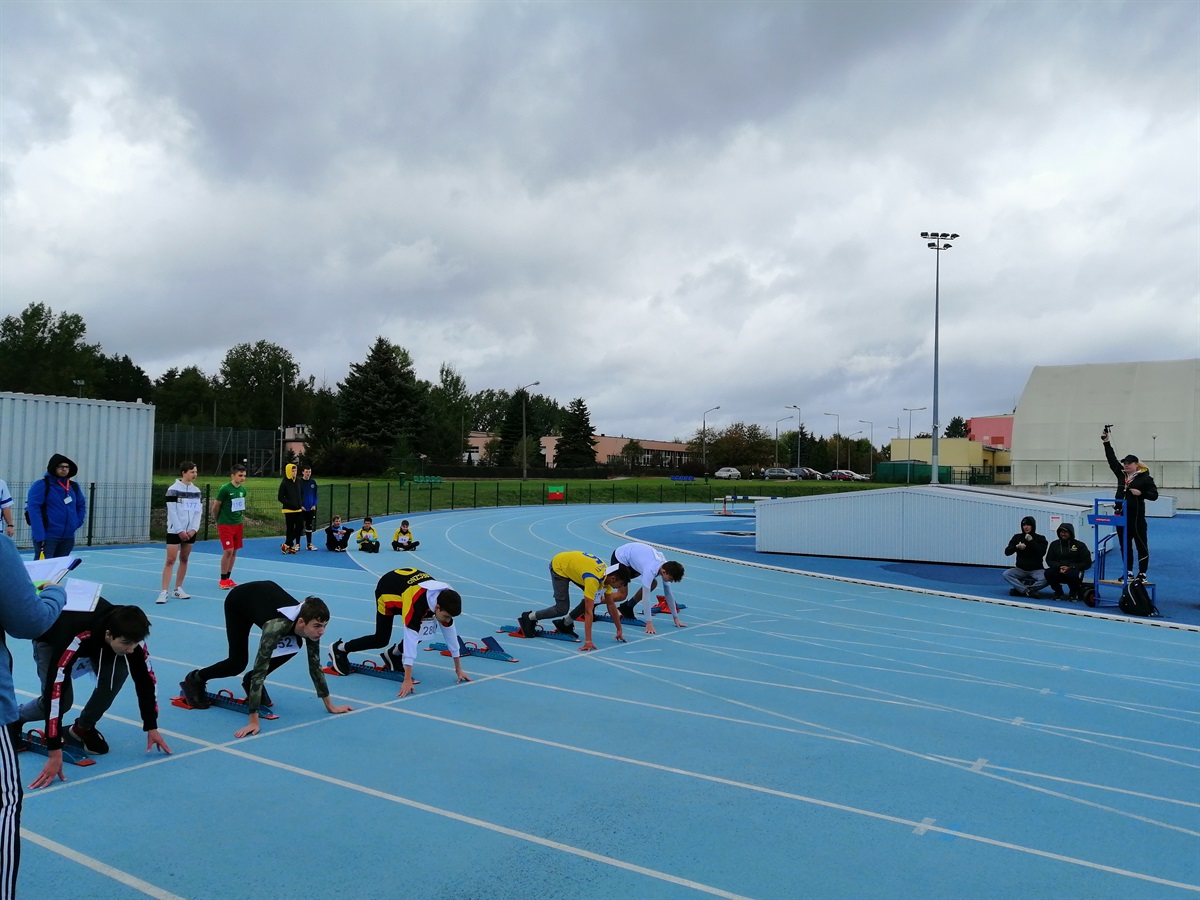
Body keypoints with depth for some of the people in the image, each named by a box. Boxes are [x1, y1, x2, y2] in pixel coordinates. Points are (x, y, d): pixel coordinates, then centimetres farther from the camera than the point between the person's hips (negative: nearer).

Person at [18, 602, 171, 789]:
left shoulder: (129, 633, -32)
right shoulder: (75, 639, -47)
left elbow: (145, 678, -19)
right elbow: (55, 691, -46)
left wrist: (151, 728, -14)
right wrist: (55, 753, -45)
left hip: (97, 640, 4)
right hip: (49, 638, -4)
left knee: (117, 673, -23)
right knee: (62, 698, -21)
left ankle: (83, 729, 2)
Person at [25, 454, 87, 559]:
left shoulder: (74, 487, 11)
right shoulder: (41, 485, -8)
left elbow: (81, 505, 24)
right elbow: (33, 510, -15)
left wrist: (77, 522, 6)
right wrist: (39, 537, -21)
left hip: (68, 537, 6)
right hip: (47, 536, -6)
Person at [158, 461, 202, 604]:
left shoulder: (196, 491, 8)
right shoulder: (173, 489, -8)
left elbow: (198, 511, 7)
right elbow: (172, 512, -11)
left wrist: (194, 529, -5)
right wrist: (180, 531, -14)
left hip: (190, 531, 5)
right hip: (175, 531, -5)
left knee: (184, 559, 9)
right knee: (170, 560, -8)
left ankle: (177, 590, 17)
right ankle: (163, 592, -8)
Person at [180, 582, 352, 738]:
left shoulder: (311, 625, -27)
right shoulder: (277, 626, -44)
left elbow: (315, 666, -15)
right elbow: (259, 669, -42)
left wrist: (330, 705, -10)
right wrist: (253, 721, -42)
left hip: (266, 592, 5)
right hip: (238, 600, -5)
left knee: (294, 647, -7)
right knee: (238, 663, -7)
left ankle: (250, 681, 14)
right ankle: (195, 679, 22)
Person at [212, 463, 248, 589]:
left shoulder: (243, 489, 4)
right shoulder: (225, 489, -15)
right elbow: (215, 507, -6)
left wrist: (239, 516, 13)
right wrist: (218, 520, 6)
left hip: (238, 524, 6)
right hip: (225, 525, -6)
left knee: (234, 551, 9)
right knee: (228, 551, -10)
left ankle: (228, 578, 20)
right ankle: (222, 580, 2)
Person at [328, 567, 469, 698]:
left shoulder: (446, 598, -26)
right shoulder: (417, 602, -44)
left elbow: (450, 632, -15)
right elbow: (410, 638, -47)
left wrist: (458, 669, -9)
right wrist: (407, 680, -48)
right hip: (388, 589, -6)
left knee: (423, 632, -5)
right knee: (381, 639, -3)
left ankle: (393, 655, 19)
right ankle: (339, 649, 19)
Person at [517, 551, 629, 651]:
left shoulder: (608, 574, -12)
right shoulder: (593, 580, -36)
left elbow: (611, 604, -1)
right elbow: (588, 611, -37)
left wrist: (619, 630, 1)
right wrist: (588, 641, -39)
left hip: (572, 563, 8)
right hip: (559, 566, -8)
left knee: (593, 598, -2)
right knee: (562, 609, -13)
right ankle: (528, 618, 5)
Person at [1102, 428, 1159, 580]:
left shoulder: (1145, 478, -5)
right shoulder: (1121, 474, 9)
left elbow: (1154, 495, -4)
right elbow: (1111, 459, 9)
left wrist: (1141, 493, -21)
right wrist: (1106, 442, 5)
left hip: (1136, 516, -6)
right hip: (1121, 515, 6)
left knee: (1141, 544, 1)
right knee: (1124, 545, 10)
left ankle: (1142, 573, 5)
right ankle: (1128, 572, 19)